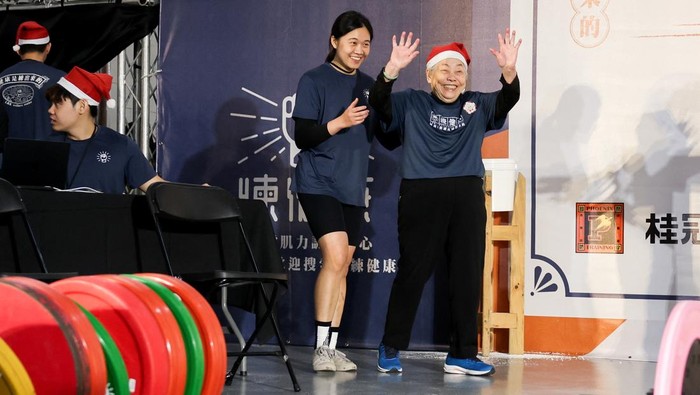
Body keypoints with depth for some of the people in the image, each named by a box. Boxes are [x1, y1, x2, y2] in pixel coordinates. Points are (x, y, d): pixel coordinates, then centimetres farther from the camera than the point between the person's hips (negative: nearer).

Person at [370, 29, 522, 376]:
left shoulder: (478, 106, 13)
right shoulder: (412, 104, 6)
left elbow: (508, 100, -3)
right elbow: (378, 101, -9)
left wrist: (509, 71, -23)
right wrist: (392, 70, -27)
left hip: (467, 196, 3)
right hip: (421, 195, -3)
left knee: (468, 276, 4)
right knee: (412, 273, 1)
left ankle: (461, 355, 11)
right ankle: (390, 348, 12)